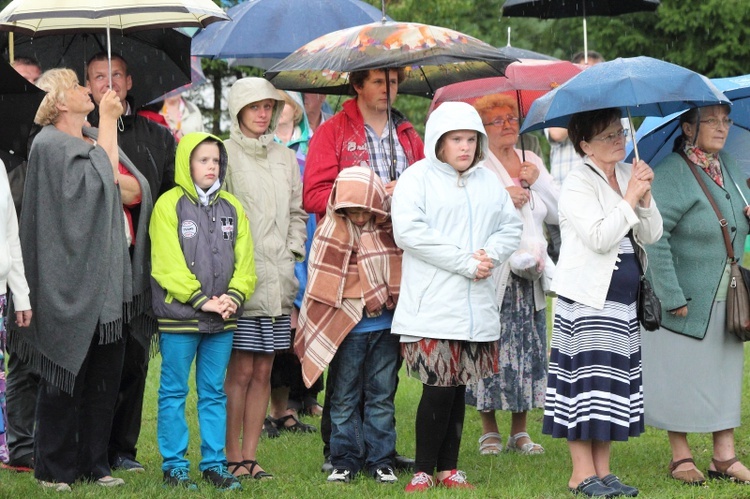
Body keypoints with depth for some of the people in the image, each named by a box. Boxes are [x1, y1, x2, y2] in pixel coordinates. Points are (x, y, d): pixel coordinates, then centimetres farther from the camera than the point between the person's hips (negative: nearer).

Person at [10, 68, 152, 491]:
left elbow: (136, 190, 11)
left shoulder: (94, 140, 17)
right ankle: (55, 468, 4)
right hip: (72, 277, -7)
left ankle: (94, 463, 15)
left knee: (106, 376, 8)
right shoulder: (50, 144, -7)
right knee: (68, 375, -3)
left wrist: (104, 184, -8)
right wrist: (108, 120, -10)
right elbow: (102, 180, -18)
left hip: (108, 275, 7)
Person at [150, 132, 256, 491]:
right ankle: (174, 466, 7)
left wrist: (234, 296, -9)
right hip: (178, 315, -5)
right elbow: (167, 263, -12)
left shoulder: (231, 208, 11)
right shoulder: (169, 205, -5)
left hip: (222, 319, 5)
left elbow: (244, 260, 8)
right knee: (174, 392, 2)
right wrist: (202, 299, -15)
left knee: (214, 393, 9)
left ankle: (214, 464, 14)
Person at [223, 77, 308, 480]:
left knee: (263, 371, 5)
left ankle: (250, 456, 9)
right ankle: (233, 458, -2)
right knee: (240, 370, -7)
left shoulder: (285, 159, 17)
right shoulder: (225, 154, -2)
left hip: (277, 279, 6)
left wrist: (292, 253, 9)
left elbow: (297, 213, 22)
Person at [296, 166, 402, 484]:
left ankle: (380, 460, 12)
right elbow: (323, 286, 0)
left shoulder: (390, 231, 2)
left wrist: (392, 301, 6)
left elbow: (401, 274, 13)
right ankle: (345, 461, 10)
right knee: (345, 397, 4)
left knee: (381, 396, 6)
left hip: (385, 327, 1)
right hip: (347, 329, -1)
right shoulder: (331, 233, -4)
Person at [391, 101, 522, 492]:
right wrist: (465, 262, -15)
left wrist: (489, 254, -7)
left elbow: (510, 228, 16)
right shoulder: (417, 177, -3)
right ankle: (423, 470, 1)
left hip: (477, 307, 5)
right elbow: (408, 231, -15)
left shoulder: (488, 181, 16)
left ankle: (448, 467, 15)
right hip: (431, 307, -5)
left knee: (458, 386, 8)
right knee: (438, 388, -9)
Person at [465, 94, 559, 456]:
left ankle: (520, 431, 11)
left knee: (529, 348, 3)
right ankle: (489, 430, 6)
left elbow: (560, 213, 10)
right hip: (490, 273, -5)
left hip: (529, 273, 5)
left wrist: (537, 180, -2)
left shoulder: (532, 162, 15)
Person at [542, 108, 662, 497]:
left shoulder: (629, 175, 12)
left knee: (615, 387, 8)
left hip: (623, 302, 7)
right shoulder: (578, 184, -9)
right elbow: (600, 238, -21)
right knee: (588, 382, -7)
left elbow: (652, 235, 8)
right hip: (587, 301, -7)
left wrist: (645, 197, -7)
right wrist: (630, 198, -16)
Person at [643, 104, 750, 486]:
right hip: (684, 301, -7)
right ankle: (680, 457, 14)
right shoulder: (672, 174, -15)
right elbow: (653, 238, -21)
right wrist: (672, 296, -23)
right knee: (681, 373, 2)